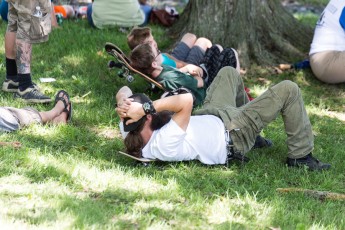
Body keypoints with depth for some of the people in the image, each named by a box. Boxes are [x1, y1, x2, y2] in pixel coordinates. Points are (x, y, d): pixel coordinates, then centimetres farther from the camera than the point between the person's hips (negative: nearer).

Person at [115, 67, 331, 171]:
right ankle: (300, 156, 9)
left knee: (229, 72, 28)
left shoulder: (131, 136, -18)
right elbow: (186, 100, -52)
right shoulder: (164, 144, -43)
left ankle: (252, 135, 40)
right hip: (230, 133, -9)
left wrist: (123, 104, -29)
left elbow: (123, 93, -7)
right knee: (288, 90, -7)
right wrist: (147, 107, -49)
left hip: (207, 118, 9)